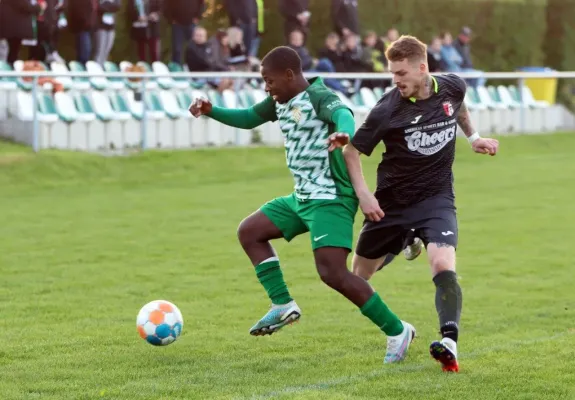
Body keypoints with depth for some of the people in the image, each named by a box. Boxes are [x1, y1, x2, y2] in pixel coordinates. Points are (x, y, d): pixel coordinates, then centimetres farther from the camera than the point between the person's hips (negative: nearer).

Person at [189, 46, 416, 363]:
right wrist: (211, 111, 8)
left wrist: (343, 134, -62)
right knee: (249, 232, 14)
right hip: (302, 197, 10)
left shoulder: (319, 97, -17)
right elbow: (249, 118, 25)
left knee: (333, 272, -20)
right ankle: (283, 305, 13)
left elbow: (343, 114, -38)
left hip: (330, 198, -10)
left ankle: (397, 331, -11)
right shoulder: (281, 102, 10)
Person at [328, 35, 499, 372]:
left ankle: (450, 344, -29)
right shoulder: (387, 110, -17)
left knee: (444, 266, -26)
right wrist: (363, 193, -15)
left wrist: (473, 137, 17)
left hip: (437, 197, 0)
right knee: (359, 275, 10)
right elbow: (352, 150, -5)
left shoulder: (453, 88, -7)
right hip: (391, 202, 0)